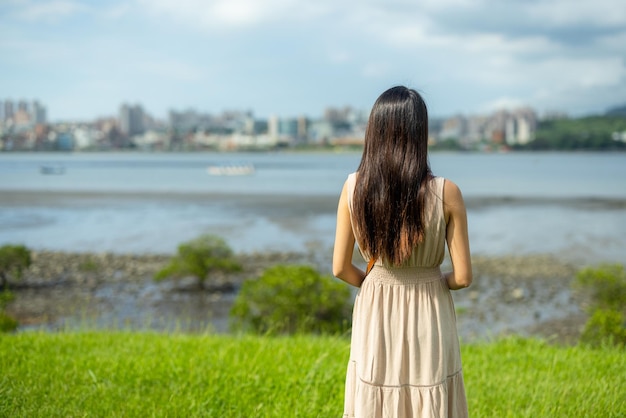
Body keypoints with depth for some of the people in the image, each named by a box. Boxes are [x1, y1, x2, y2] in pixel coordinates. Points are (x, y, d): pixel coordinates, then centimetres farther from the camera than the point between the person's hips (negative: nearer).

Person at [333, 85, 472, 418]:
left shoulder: (353, 187, -11)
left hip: (376, 318, 2)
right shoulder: (446, 193, -17)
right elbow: (463, 277, -11)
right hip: (428, 319, -2)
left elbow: (340, 268, -3)